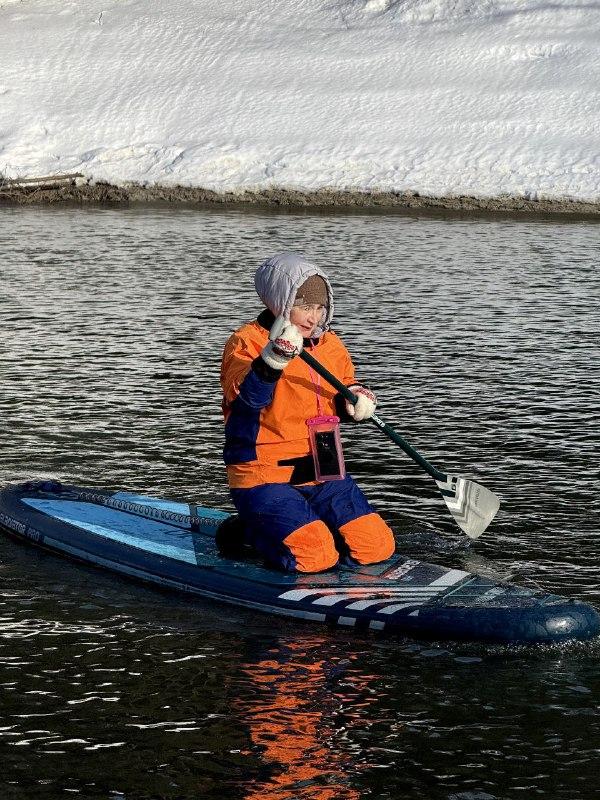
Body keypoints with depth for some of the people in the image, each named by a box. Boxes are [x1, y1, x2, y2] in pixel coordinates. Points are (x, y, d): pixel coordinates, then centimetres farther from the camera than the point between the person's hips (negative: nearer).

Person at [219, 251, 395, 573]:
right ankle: (250, 533, 5)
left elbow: (343, 393, 25)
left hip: (321, 472, 7)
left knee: (377, 547, -5)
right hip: (264, 476, -7)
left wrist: (355, 400, 0)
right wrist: (273, 358, -47)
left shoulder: (331, 345, 10)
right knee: (314, 558, -23)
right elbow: (245, 396, -29)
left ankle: (305, 531, 15)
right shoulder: (246, 342, -11)